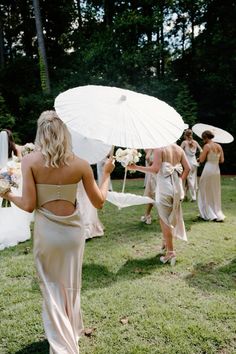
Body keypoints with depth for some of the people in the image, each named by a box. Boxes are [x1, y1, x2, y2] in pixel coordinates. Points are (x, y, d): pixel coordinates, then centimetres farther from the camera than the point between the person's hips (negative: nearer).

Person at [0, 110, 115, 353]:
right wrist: (106, 173, 11)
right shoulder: (80, 164, -7)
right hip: (73, 230, 2)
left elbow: (29, 205, -14)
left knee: (52, 288, 16)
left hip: (46, 231, -2)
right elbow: (99, 202, -2)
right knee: (71, 285, 22)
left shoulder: (30, 161, -12)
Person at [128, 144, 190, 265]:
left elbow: (155, 169, -19)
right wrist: (180, 180, 15)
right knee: (171, 218, 22)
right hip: (177, 187, 6)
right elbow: (187, 168, 5)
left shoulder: (159, 148, -9)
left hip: (164, 187, -6)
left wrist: (136, 167, -13)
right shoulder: (178, 148, 9)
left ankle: (170, 251, 4)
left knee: (164, 220, 3)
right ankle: (167, 242, 36)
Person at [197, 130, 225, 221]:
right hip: (217, 170, 6)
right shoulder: (219, 146, 7)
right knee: (215, 193, 16)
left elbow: (201, 160, -11)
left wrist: (201, 154, 7)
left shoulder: (207, 146, -11)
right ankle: (217, 213, 20)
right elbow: (222, 160, 8)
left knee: (206, 193, 7)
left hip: (208, 170, -6)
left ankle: (209, 214, 13)